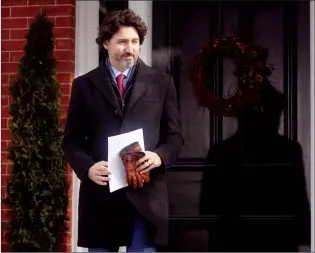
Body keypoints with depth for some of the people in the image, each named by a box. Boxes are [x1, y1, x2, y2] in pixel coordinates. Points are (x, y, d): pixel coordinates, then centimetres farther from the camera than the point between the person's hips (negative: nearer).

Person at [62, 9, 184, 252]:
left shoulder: (161, 82, 8)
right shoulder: (85, 85, 8)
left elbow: (175, 135, 9)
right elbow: (72, 139, 7)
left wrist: (159, 156, -13)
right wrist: (88, 167, -13)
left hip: (146, 194, 0)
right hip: (100, 193, 1)